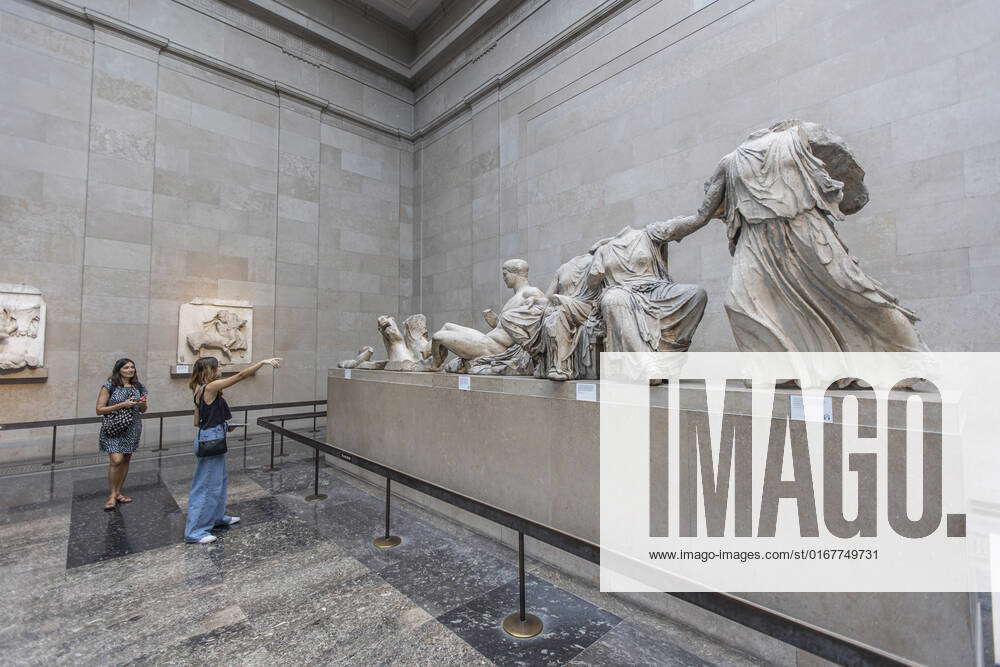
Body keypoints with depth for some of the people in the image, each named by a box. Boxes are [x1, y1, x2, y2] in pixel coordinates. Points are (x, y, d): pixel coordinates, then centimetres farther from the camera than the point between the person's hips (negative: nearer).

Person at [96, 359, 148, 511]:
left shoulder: (138, 387, 8)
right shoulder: (109, 386, -6)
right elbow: (99, 409, -9)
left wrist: (143, 404, -6)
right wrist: (122, 405, -19)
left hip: (132, 429, 5)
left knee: (126, 460, 10)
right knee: (116, 460, -13)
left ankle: (118, 492, 22)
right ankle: (112, 495, 2)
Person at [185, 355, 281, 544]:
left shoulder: (201, 391, 11)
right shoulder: (211, 387, -18)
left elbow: (197, 421, 14)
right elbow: (241, 376, -23)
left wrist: (221, 424, 12)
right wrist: (264, 362, -22)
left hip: (210, 438, 10)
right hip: (210, 440, -10)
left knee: (219, 479, 21)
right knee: (205, 484, 0)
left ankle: (217, 516, 36)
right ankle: (194, 531, 11)